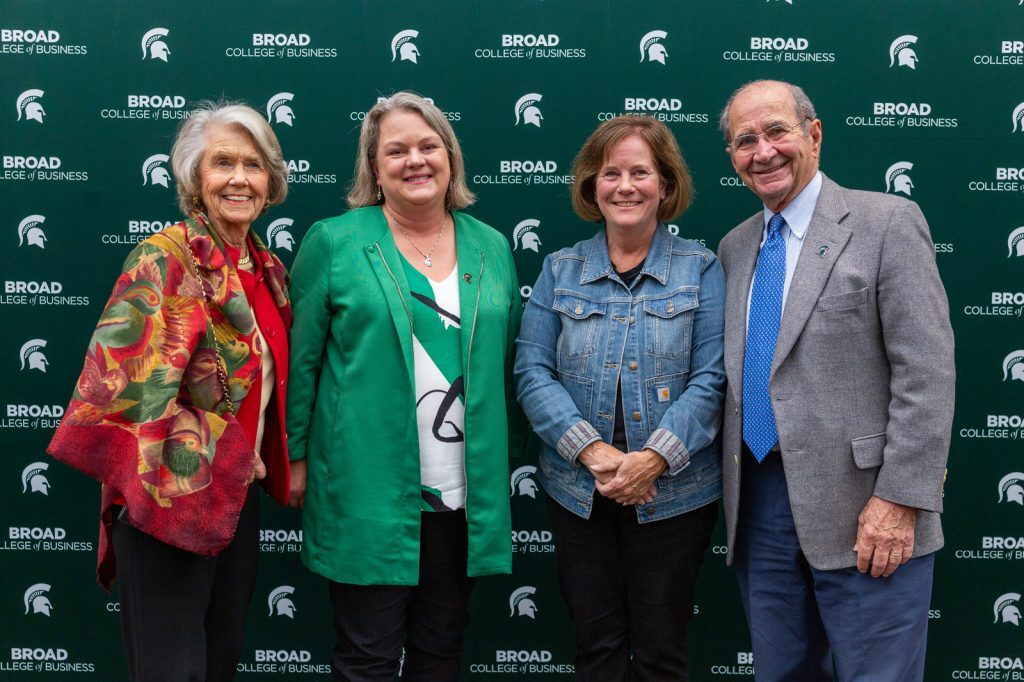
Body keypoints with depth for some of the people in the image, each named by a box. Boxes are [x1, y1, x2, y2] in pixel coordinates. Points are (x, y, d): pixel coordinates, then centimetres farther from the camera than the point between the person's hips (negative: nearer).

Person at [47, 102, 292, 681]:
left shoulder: (268, 268, 8)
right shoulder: (163, 259, -13)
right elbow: (128, 384, -21)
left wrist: (264, 467, 7)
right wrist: (217, 460, -17)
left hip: (239, 496, 7)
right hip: (170, 496, -7)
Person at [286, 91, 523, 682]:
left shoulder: (492, 249, 9)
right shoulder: (334, 242, -2)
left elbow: (507, 362, 13)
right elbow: (300, 358, -1)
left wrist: (508, 458, 11)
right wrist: (295, 457, -4)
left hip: (467, 496, 4)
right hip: (369, 494, -3)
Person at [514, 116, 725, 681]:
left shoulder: (701, 269, 0)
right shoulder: (560, 270, 4)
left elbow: (711, 377, -7)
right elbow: (532, 373, -3)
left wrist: (655, 458, -20)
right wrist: (592, 451, -17)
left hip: (673, 493, -1)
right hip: (577, 491, 2)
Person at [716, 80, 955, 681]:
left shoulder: (887, 222, -6)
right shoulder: (735, 247, 13)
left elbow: (927, 373, -11)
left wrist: (900, 500, -17)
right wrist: (734, 486, 9)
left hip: (862, 511, -5)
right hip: (759, 504, 6)